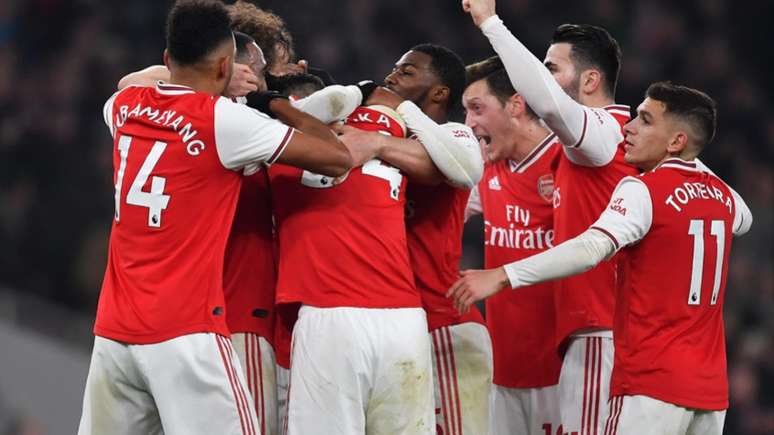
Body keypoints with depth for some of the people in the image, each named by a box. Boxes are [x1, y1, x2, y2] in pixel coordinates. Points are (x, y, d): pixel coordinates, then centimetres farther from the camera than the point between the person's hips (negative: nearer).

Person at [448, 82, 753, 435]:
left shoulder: (644, 191, -10)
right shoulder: (723, 197, 12)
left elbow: (591, 249, -26)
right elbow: (744, 220, 38)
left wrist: (501, 276, -31)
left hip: (652, 382, -7)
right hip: (711, 387, 7)